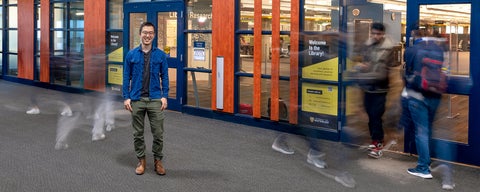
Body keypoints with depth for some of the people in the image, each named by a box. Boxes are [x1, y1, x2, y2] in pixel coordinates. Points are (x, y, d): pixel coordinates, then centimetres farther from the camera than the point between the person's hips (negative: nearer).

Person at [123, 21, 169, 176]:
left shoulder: (160, 55, 3)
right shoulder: (131, 55, 2)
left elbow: (164, 77, 5)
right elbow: (126, 78, 4)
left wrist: (164, 96, -3)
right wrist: (126, 97, -2)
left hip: (155, 99, 0)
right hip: (136, 100, 1)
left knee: (158, 133, 1)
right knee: (138, 133, 9)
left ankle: (158, 160, 17)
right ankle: (141, 160, 22)